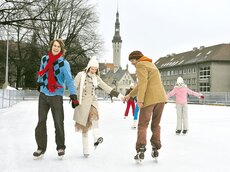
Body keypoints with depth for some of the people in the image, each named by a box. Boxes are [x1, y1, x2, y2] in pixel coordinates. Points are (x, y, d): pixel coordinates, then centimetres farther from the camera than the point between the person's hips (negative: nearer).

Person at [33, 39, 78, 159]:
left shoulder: (64, 63, -11)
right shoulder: (44, 59, 2)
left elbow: (69, 80, -20)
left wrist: (73, 95, -30)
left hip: (56, 96, -4)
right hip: (43, 94, 4)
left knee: (58, 122, 1)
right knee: (41, 121, 7)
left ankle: (60, 147, 19)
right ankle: (41, 147, 18)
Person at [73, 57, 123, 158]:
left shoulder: (96, 78, 9)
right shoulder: (81, 75, -3)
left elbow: (106, 88, 8)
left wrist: (118, 95, 1)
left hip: (92, 101, 2)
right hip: (82, 102, -2)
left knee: (94, 115, -31)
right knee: (84, 126, 1)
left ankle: (97, 138, -41)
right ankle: (85, 151, 11)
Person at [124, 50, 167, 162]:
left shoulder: (141, 65, -2)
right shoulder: (150, 65, 26)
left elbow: (143, 83, -16)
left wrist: (140, 100, -20)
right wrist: (130, 95, 33)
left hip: (149, 99, -8)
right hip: (161, 98, 8)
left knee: (142, 125, -1)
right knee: (155, 124, 16)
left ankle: (141, 150, -11)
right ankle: (156, 149, 16)